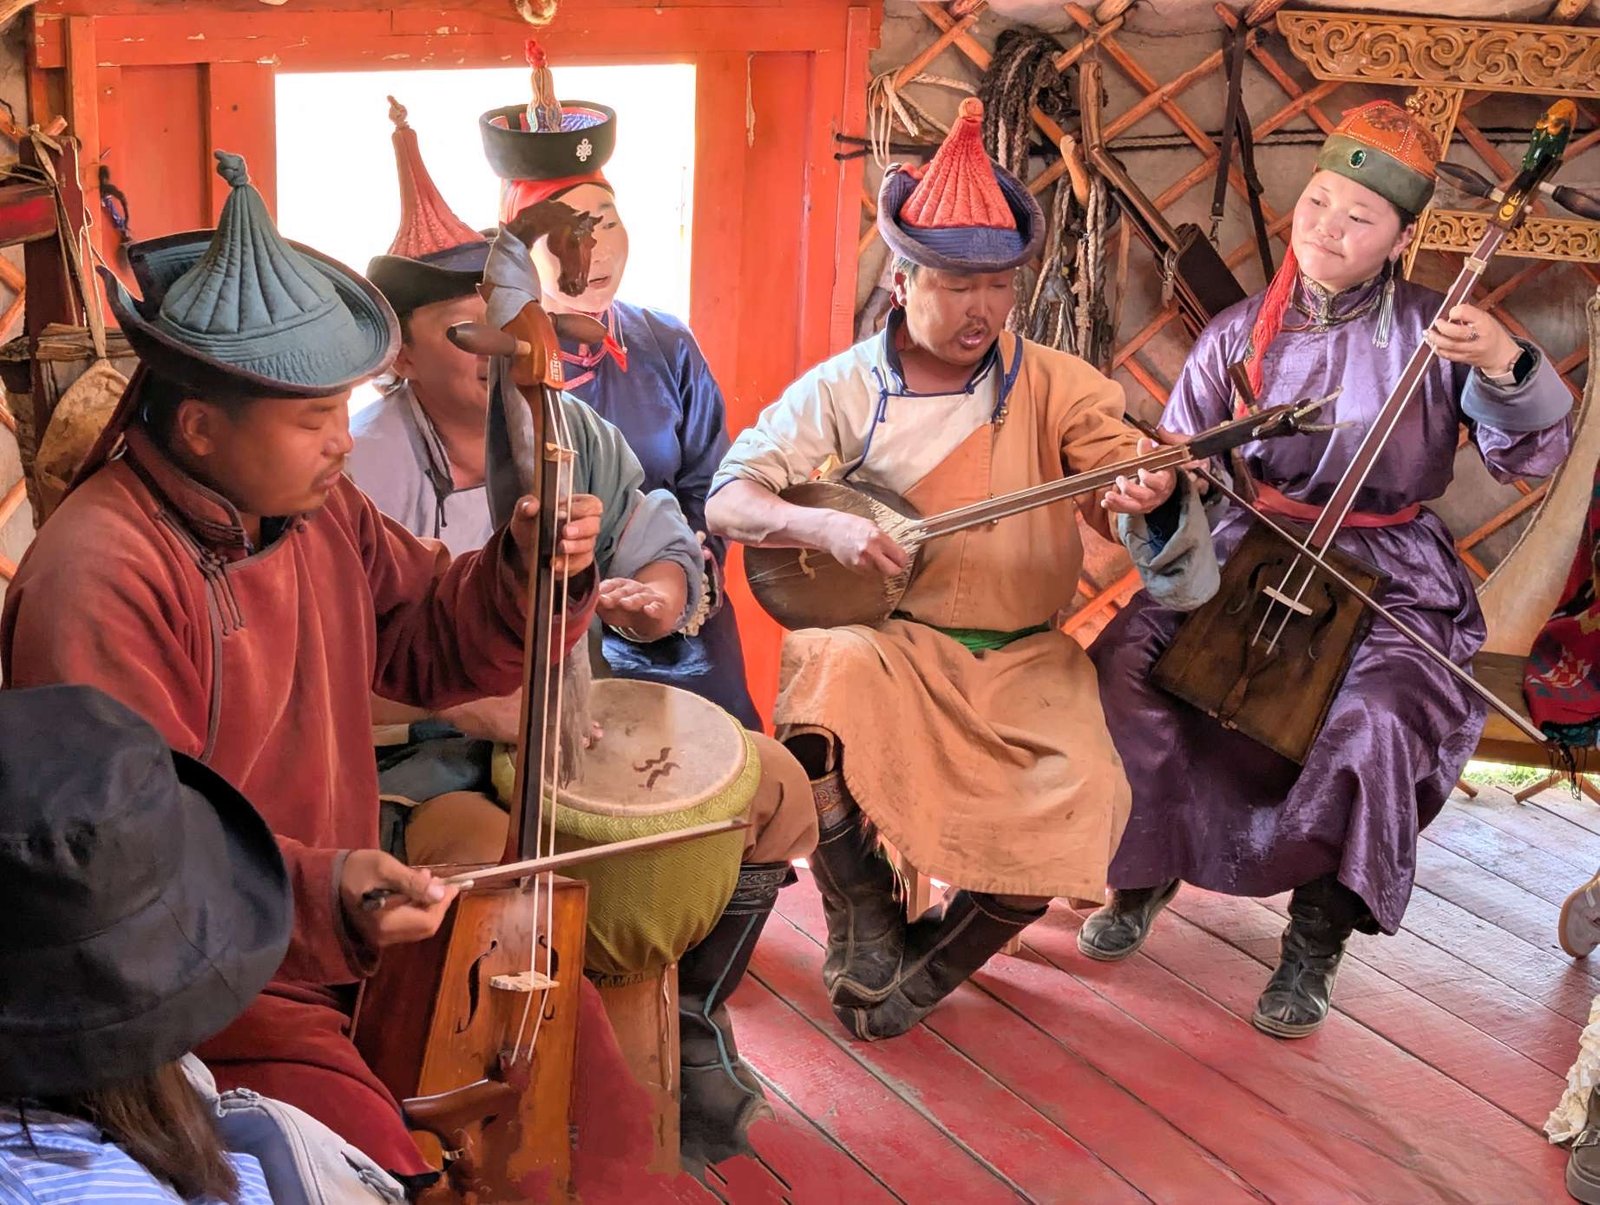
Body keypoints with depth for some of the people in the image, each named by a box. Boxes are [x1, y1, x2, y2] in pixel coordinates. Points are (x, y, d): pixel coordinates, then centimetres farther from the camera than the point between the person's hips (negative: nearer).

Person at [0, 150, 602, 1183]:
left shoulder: (318, 504, 3)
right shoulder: (99, 581, -23)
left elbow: (432, 647, 11)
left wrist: (530, 567, -9)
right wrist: (320, 894, -39)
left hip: (361, 929, 8)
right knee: (382, 1168, -21)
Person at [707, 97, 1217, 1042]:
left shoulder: (1055, 387, 1)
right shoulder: (844, 390, 0)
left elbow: (1127, 466, -12)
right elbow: (727, 500, -3)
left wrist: (1152, 498, -38)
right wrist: (825, 527, -23)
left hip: (1029, 659, 1)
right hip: (889, 644, -1)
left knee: (1082, 807, -24)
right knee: (826, 674, -34)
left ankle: (934, 962, 8)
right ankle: (867, 925, -8)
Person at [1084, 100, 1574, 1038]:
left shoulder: (1433, 331, -3)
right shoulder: (1243, 335, 2)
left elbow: (1534, 457, -6)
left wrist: (1505, 364, -25)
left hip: (1388, 580, -2)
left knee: (1379, 719, -30)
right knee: (1124, 660, -20)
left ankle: (1317, 942, -8)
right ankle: (1146, 873, 4)